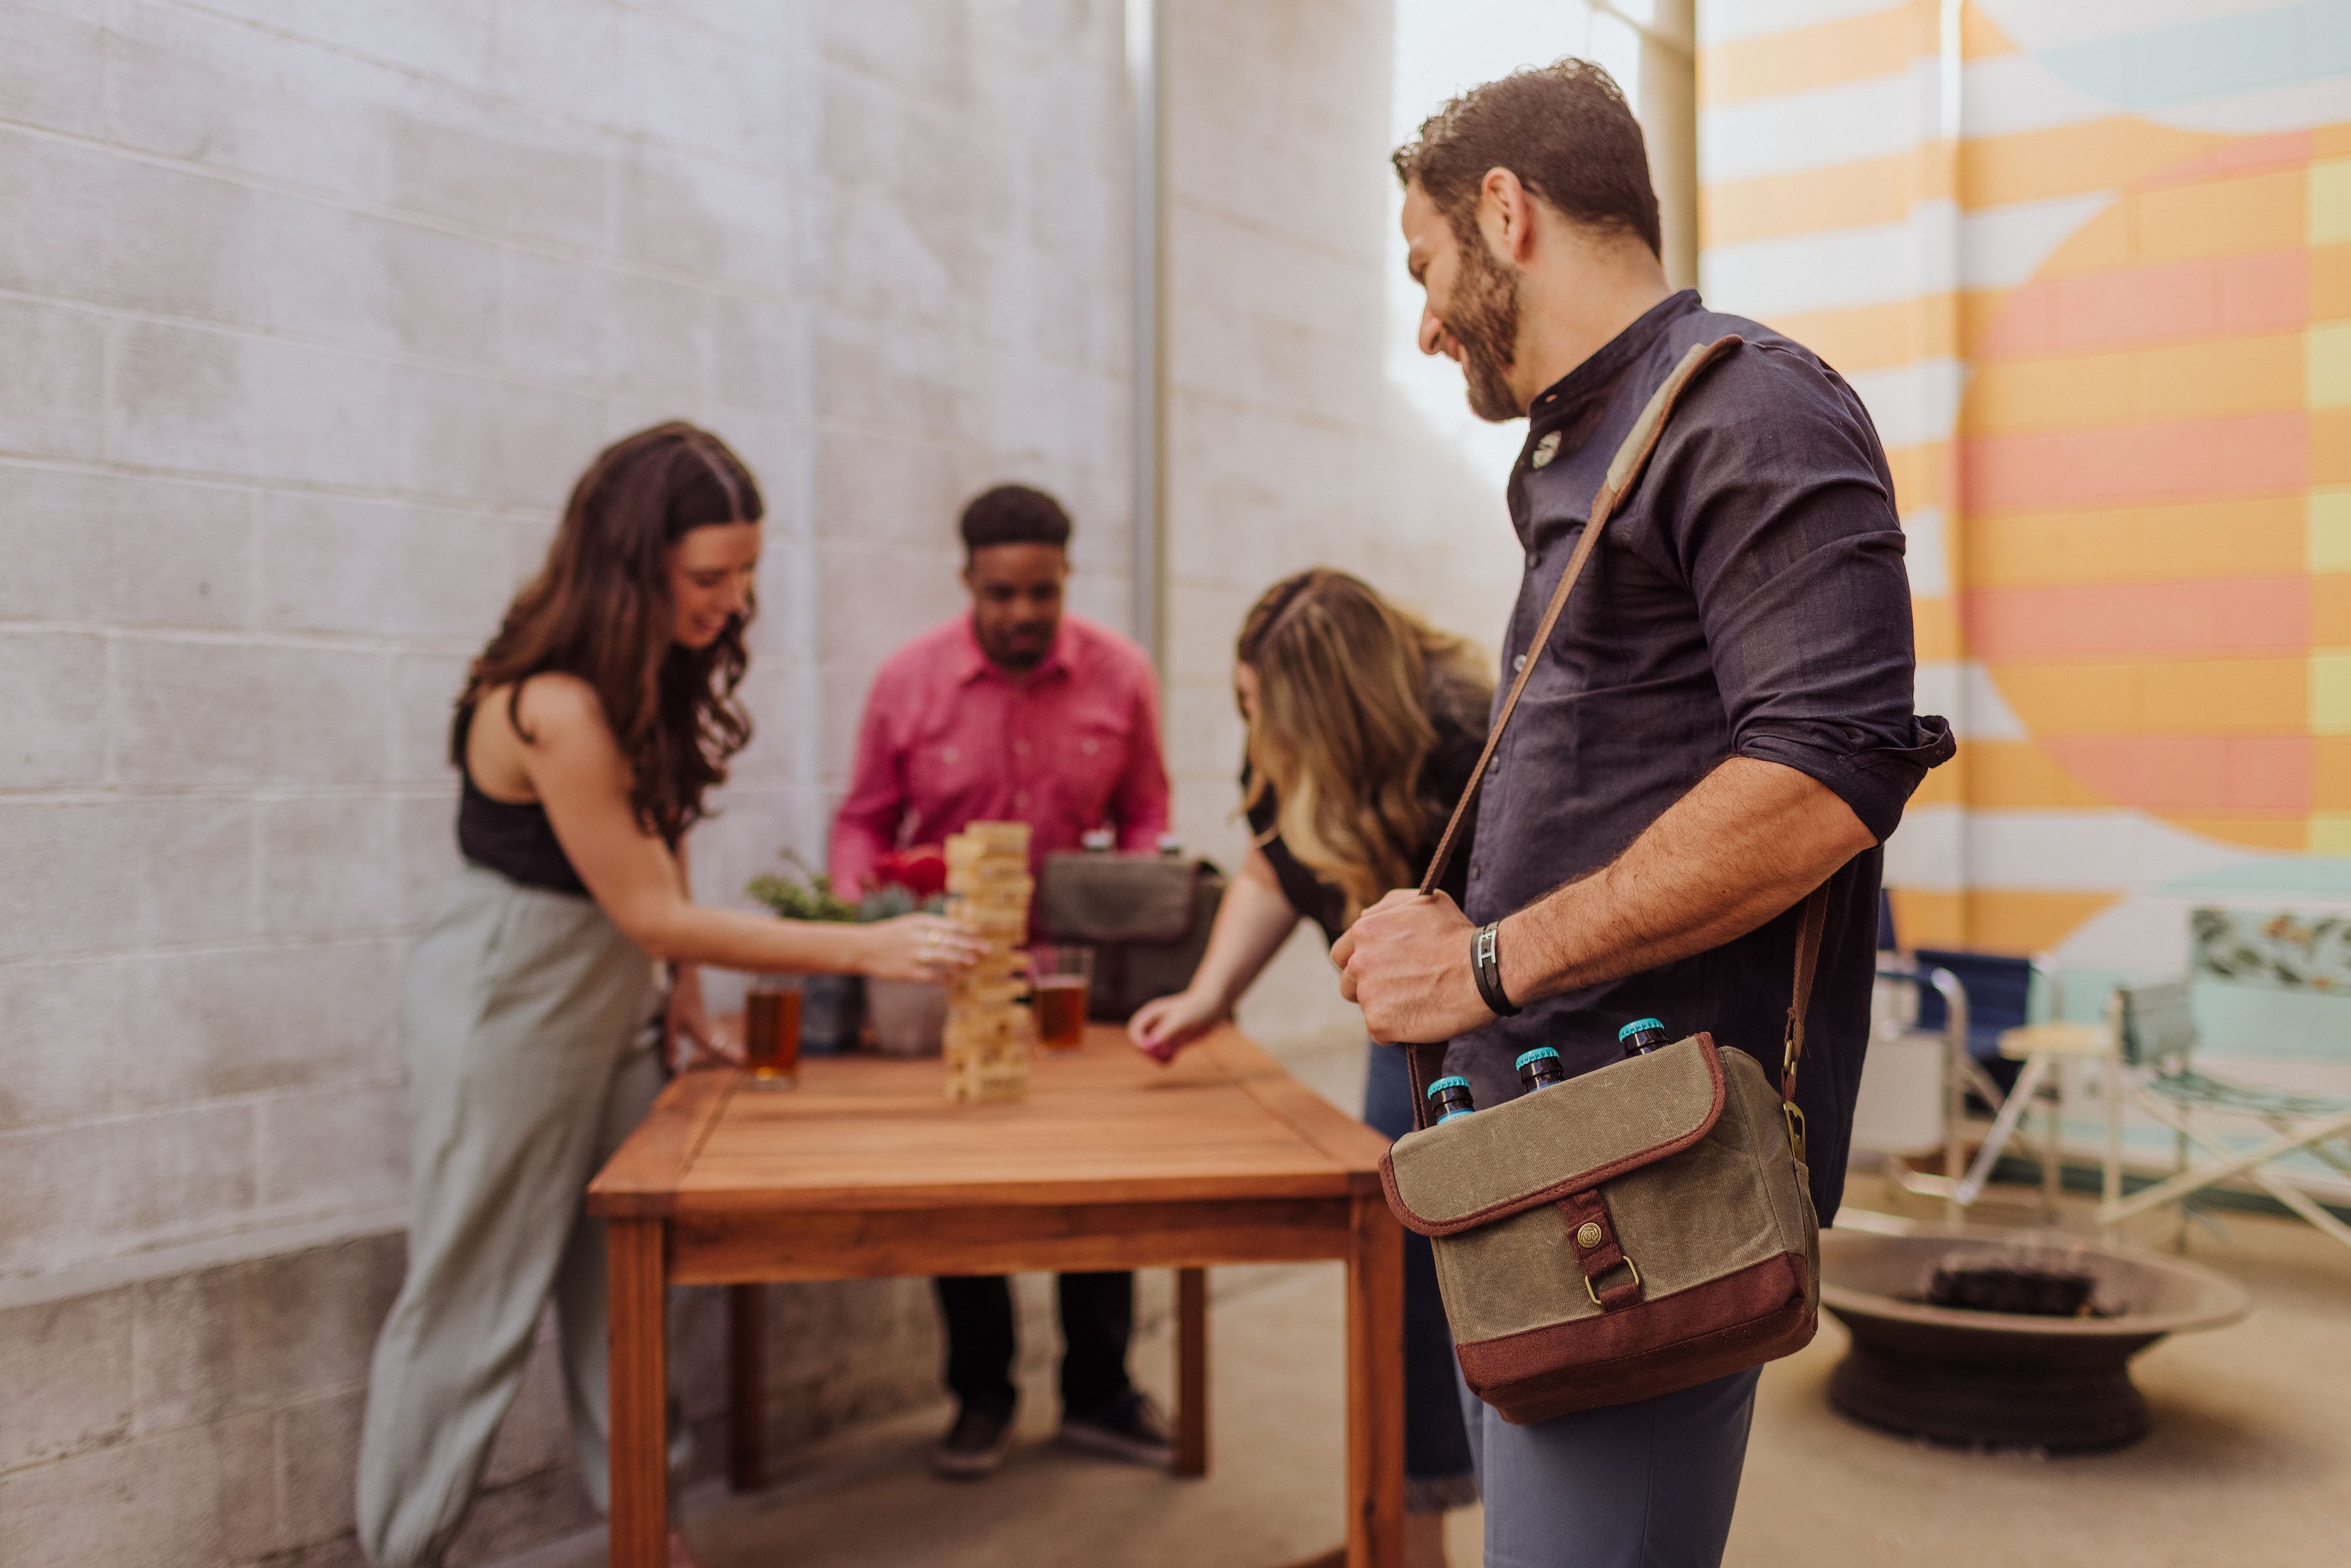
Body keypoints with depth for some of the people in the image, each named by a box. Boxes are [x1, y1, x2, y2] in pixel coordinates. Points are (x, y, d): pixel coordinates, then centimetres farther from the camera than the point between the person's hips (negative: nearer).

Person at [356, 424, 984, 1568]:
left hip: (607, 998, 8)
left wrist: (683, 986, 2)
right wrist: (863, 949, -24)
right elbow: (650, 910, -24)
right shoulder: (555, 708, -28)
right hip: (507, 1003, -7)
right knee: (475, 1296, 4)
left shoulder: (660, 671, -2)